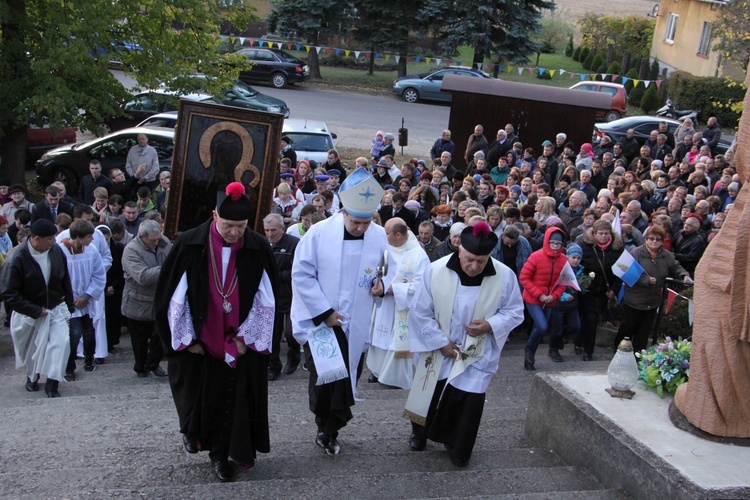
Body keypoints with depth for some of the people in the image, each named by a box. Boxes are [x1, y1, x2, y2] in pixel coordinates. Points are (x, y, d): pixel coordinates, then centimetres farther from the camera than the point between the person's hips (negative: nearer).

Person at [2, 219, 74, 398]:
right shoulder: (18, 259, -22)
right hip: (30, 314, -2)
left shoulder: (57, 251, -9)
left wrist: (69, 306, 7)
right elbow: (9, 294, -18)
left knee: (61, 341, -17)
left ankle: (52, 383, -8)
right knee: (31, 349, 15)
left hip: (56, 309, 3)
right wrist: (36, 311, -19)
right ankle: (32, 378, 44)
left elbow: (66, 282, 6)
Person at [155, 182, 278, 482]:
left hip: (240, 343, 0)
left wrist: (246, 337, -5)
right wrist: (186, 339, -4)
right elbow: (175, 294, -6)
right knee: (199, 394, 15)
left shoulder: (258, 249, -9)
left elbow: (266, 300, -2)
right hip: (199, 341, 0)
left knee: (234, 397, 5)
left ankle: (221, 453, 23)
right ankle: (192, 428, 46)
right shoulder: (190, 244, -12)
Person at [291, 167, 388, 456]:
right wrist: (324, 312, -12)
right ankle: (325, 426, 26)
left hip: (355, 325, 2)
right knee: (323, 378, 1)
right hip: (319, 321, -2)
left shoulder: (380, 237, -4)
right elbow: (301, 274, -9)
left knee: (346, 379, 7)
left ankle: (329, 431, 25)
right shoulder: (319, 233, -11)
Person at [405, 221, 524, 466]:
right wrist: (441, 343, -14)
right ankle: (420, 433, 45)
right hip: (438, 351, 1)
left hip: (478, 354, 0)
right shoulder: (435, 271, -18)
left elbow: (514, 312, -4)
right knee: (430, 397, 16)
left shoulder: (505, 276, -16)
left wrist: (490, 325, -22)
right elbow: (420, 312, -10)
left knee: (469, 402, -1)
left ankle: (458, 447, 24)